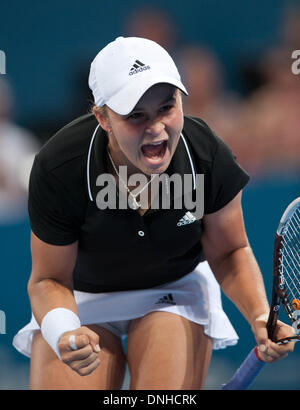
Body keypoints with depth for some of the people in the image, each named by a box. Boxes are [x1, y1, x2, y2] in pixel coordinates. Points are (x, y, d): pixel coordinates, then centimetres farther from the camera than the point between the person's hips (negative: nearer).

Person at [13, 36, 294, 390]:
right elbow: (49, 280, -19)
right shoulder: (58, 171, -31)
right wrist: (62, 331, -42)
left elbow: (229, 252, -8)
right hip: (82, 295, -1)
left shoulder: (209, 157, -25)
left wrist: (259, 315, -27)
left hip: (178, 287, 1)